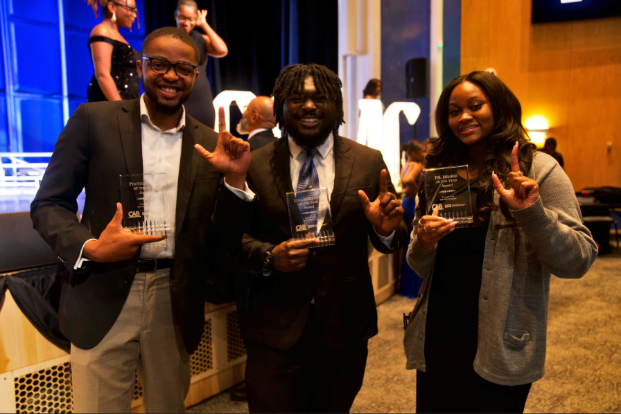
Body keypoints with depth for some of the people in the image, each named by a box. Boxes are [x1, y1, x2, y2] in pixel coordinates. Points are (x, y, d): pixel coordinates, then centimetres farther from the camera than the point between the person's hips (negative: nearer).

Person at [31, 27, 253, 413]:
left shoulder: (211, 145, 3)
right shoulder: (94, 120, -2)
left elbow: (219, 243, 2)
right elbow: (49, 204, -1)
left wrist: (235, 180, -13)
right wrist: (89, 247, -19)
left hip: (175, 304, 3)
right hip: (104, 299, -2)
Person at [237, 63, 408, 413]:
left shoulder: (369, 162, -1)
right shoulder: (255, 165, -3)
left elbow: (387, 240, 2)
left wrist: (386, 229, -20)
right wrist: (269, 256, -18)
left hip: (345, 326, 2)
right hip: (275, 328, -1)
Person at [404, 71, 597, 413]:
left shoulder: (538, 170, -6)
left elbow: (578, 261, -11)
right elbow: (422, 268, 8)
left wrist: (532, 213, -25)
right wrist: (423, 246, -13)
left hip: (499, 348, -3)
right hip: (437, 338, 4)